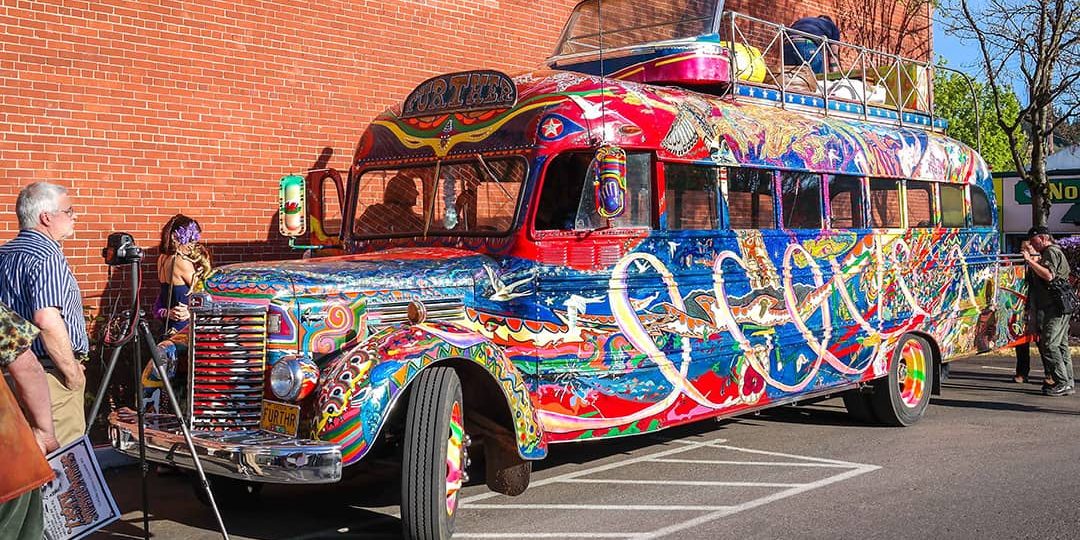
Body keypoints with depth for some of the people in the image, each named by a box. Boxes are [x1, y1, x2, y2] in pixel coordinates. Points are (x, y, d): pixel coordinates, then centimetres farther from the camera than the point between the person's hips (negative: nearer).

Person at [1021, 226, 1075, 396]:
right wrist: (1034, 257, 22)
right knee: (1061, 345, 11)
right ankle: (1067, 383, 13)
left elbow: (1048, 275, -24)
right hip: (1060, 306, 11)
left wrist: (1030, 260, -24)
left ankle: (1062, 383, -13)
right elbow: (1041, 274, 26)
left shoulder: (1051, 251, -8)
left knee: (1049, 344, -12)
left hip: (1054, 307, -11)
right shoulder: (1055, 252, 25)